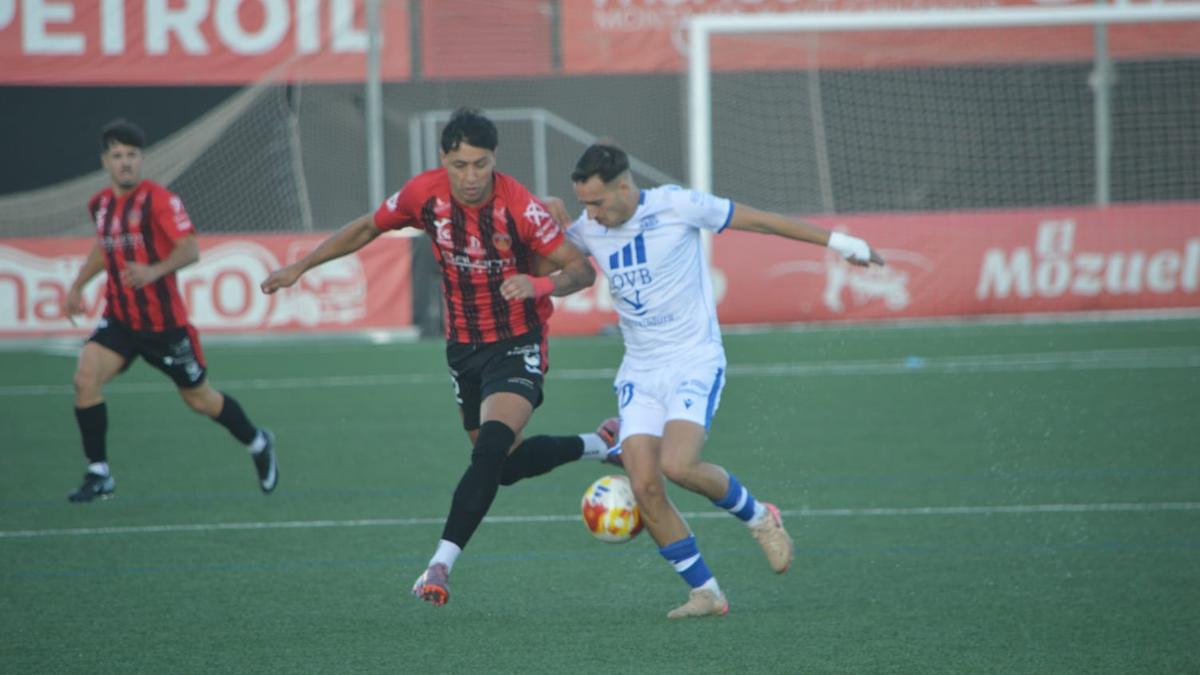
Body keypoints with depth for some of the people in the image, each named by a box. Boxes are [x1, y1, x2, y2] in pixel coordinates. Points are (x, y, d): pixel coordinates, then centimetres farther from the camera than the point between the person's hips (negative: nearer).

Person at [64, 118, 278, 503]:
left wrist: (153, 272, -37)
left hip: (164, 322, -5)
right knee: (86, 378, -19)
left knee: (199, 399, 10)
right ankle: (98, 474, -9)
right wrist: (77, 286, 20)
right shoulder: (100, 205, 5)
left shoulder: (159, 200, -15)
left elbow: (191, 250, -22)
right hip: (119, 320, 5)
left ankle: (258, 445, 37)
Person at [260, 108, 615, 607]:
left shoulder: (520, 208, -23)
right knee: (506, 466, 15)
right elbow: (367, 228, 8)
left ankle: (441, 563, -24)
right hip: (463, 344, 6)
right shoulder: (425, 193, -11)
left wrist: (539, 285, -40)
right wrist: (299, 268, 10)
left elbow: (582, 269, -20)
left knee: (491, 449, -26)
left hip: (517, 345, -6)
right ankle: (596, 446, 39)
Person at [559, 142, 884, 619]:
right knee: (644, 486, -11)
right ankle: (706, 593, 2)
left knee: (677, 464, -26)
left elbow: (755, 220, -2)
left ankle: (758, 517, 4)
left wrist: (835, 241, 3)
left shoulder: (676, 205, -12)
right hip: (639, 372, 5)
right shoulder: (587, 229, 2)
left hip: (695, 361, -5)